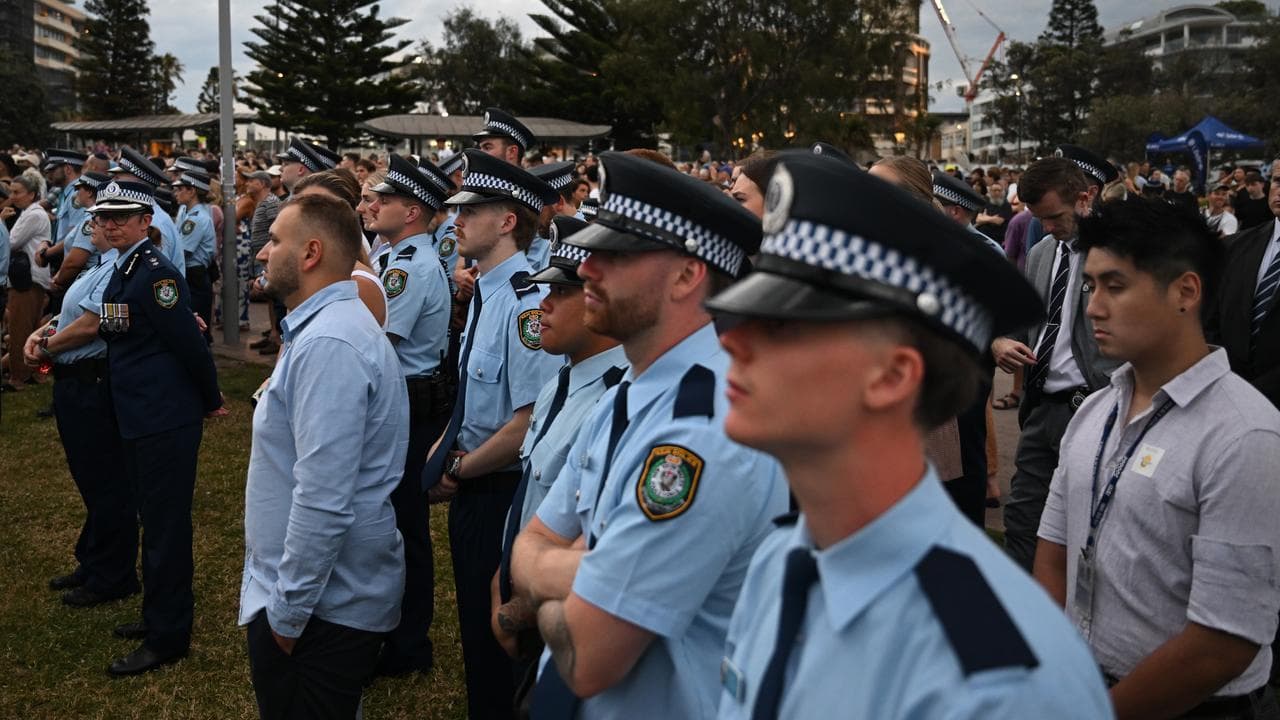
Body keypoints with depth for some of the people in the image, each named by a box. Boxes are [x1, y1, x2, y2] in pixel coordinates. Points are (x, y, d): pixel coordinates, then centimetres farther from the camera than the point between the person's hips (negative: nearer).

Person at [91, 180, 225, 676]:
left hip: (166, 419, -9)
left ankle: (167, 637, 11)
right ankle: (163, 612, 35)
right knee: (155, 518, 20)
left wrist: (211, 401, -8)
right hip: (138, 416, 9)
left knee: (165, 523, 0)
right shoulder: (121, 270, 10)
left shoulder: (156, 273, -19)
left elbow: (189, 343, -18)